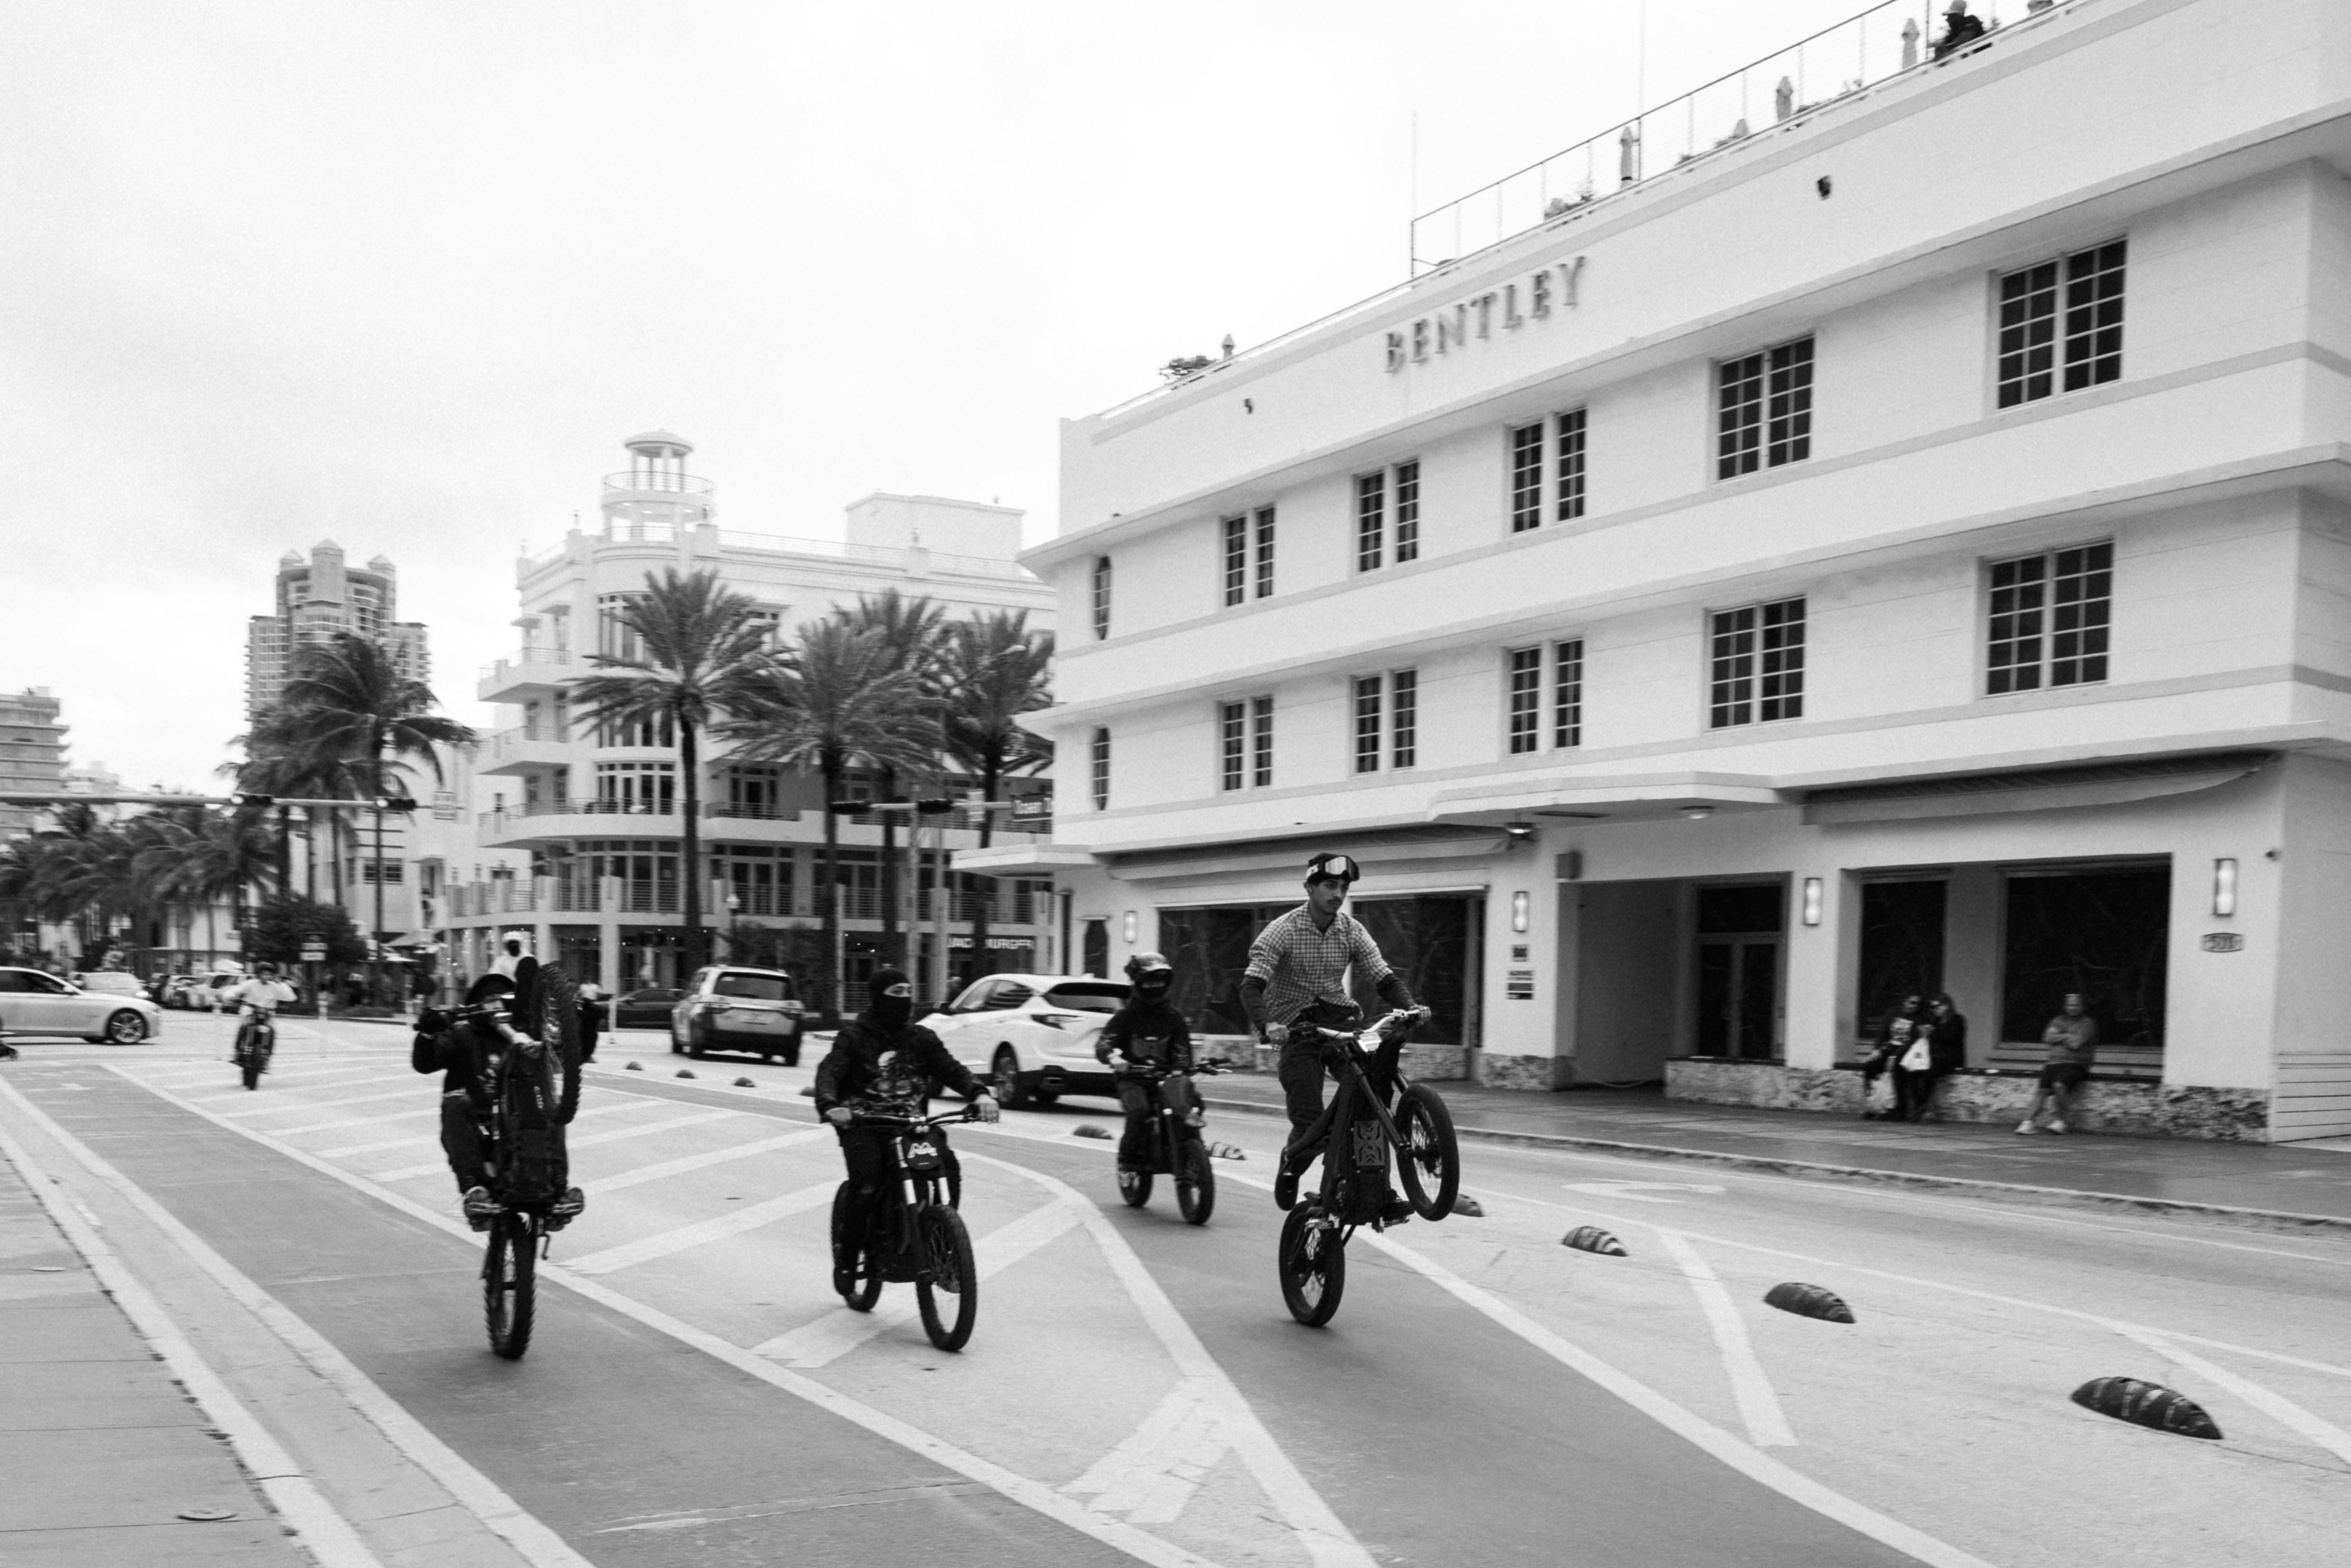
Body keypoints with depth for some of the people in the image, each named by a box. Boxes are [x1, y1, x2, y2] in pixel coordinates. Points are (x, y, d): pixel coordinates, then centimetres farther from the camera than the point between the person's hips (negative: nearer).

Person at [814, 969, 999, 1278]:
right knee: (867, 1182, -26)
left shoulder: (922, 1038, 11)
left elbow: (951, 1069, 0)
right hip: (862, 1123, -3)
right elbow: (829, 1072, -13)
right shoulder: (854, 1036, 0)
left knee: (948, 1166, -21)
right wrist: (830, 1105, -35)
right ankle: (846, 1249, -1)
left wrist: (979, 1093, -20)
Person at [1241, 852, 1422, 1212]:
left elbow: (1384, 978, 0)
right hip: (1296, 1028, -4)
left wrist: (1409, 1007, -21)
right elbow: (1251, 986, -19)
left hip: (1339, 1019, 4)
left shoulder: (1352, 931, 4)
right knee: (1311, 1125, -17)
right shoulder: (1282, 931, -9)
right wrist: (1266, 1025, -38)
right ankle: (1290, 1167, 20)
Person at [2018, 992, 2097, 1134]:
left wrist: (2059, 1036, 4)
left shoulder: (2087, 1023, 4)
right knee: (2042, 1089, -14)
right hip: (2054, 1062, 5)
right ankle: (2029, 1121, -17)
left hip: (2075, 1064, -5)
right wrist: (2067, 1036, -3)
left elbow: (2076, 1043, -9)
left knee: (2059, 1085, -30)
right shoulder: (2058, 1020, 21)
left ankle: (2059, 1121, -14)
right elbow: (2047, 1038, 6)